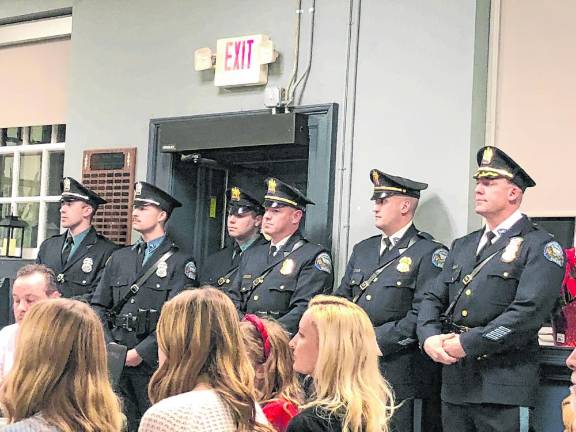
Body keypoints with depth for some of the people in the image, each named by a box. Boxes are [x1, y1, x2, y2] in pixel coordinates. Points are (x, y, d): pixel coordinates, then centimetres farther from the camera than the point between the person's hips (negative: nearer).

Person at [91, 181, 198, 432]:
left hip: (152, 361, -4)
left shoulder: (180, 262, -1)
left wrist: (141, 352, -14)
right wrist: (108, 347, -1)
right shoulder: (120, 258, 16)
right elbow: (99, 305, 13)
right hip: (114, 360, 5)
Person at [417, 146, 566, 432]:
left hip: (504, 387, -6)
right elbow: (433, 299, 14)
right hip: (455, 386, 6)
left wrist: (466, 344, -16)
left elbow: (528, 313, -17)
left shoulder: (540, 247, -5)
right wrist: (429, 338, -7)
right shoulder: (463, 246, 18)